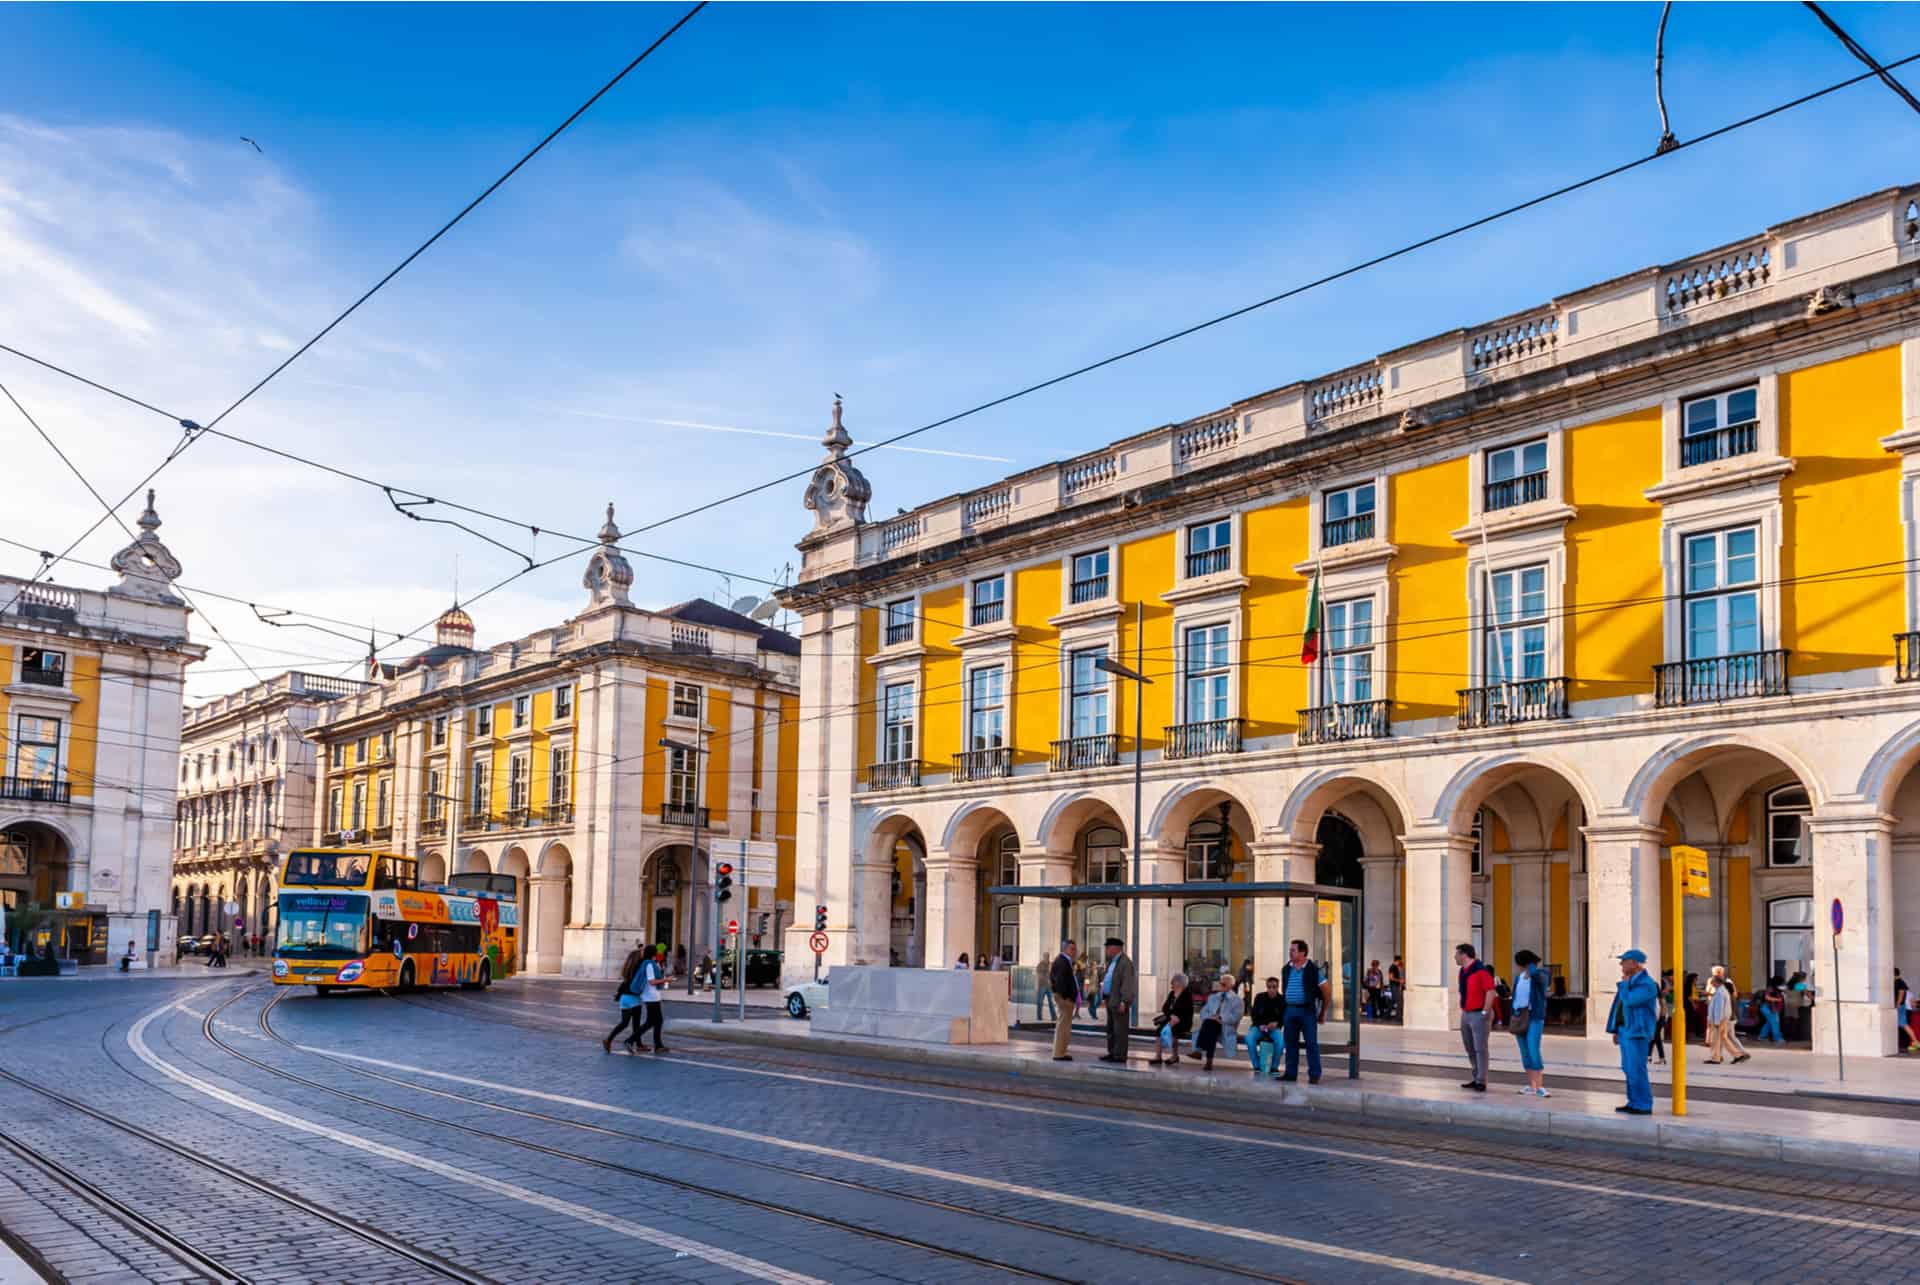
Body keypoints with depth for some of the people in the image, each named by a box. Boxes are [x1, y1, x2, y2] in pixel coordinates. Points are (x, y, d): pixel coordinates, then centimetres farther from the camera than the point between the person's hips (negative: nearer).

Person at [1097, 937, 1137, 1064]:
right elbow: (1105, 979, 22)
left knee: (1119, 1029, -6)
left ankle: (1120, 1055, -3)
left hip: (1119, 1001, -10)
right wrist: (1104, 997, 14)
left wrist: (1124, 1002, -24)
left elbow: (1128, 984, -20)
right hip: (1110, 1000, 10)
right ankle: (1112, 1053, 20)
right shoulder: (1111, 962, 17)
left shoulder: (1125, 962, -14)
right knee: (1111, 1029, 13)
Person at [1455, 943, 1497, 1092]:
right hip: (1466, 1015, 9)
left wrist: (1485, 1013, -19)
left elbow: (1491, 992, -19)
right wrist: (1462, 1010, 14)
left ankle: (1481, 1082, -3)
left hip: (1479, 1015, -9)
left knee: (1480, 1049, -6)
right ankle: (1476, 1079, 19)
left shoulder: (1481, 970, -16)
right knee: (1470, 1049, 12)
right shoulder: (1462, 972, 12)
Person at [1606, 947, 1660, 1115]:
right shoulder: (1630, 982, 16)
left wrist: (1624, 984, -8)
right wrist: (1616, 1031, 18)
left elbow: (1628, 1001, -24)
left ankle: (1644, 1106, -3)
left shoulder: (1647, 984, -14)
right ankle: (1634, 1103, 15)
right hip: (1625, 1030, 9)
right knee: (1629, 1069, 11)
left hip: (1637, 1032, -9)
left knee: (1636, 1070, -9)